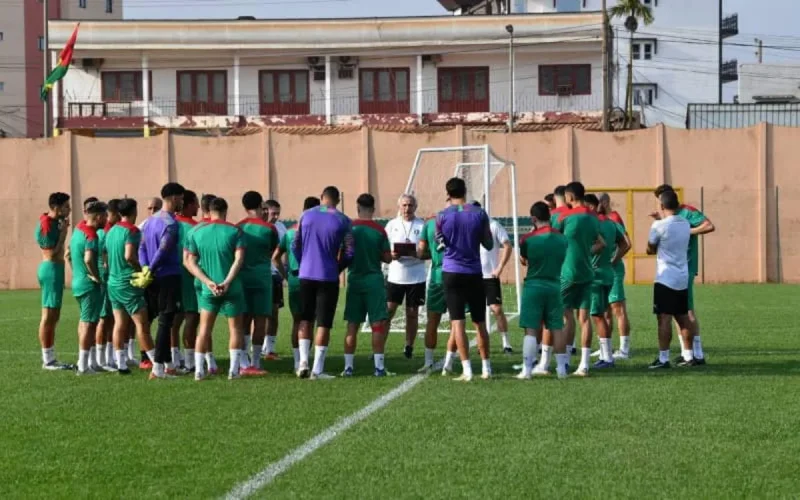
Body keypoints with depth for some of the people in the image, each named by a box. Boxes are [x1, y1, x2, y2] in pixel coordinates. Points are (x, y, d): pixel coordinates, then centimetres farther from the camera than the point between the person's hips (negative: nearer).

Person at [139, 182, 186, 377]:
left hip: (154, 279, 9)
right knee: (165, 321, -6)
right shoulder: (170, 223, -14)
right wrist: (151, 270, -9)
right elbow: (163, 251, -19)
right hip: (169, 277, -9)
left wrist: (145, 267, 0)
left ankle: (167, 363, 18)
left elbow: (142, 247, 11)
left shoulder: (150, 220, 15)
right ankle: (158, 366, -8)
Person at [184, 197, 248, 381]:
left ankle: (199, 370, 5)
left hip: (208, 289, 2)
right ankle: (233, 370, 2)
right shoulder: (235, 231, -3)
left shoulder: (196, 232, 4)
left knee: (204, 329, 10)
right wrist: (226, 282, -16)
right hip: (232, 288, -2)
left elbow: (188, 261, -1)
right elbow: (239, 259, -13)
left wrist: (208, 282, -7)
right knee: (236, 328, 8)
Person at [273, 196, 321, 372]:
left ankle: (297, 362, 15)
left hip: (293, 280, 5)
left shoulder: (290, 231, 11)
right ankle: (304, 360, -8)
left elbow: (275, 257, 13)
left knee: (297, 320, 13)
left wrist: (286, 276, 16)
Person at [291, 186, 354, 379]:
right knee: (324, 323, 3)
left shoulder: (306, 215, 3)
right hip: (328, 277, -2)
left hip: (306, 275, 2)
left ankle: (303, 361, 3)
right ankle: (317, 369, 1)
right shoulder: (342, 221, -4)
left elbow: (295, 245, 7)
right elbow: (349, 253, -3)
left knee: (305, 319, 16)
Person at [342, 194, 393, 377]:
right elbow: (387, 258, -2)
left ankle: (348, 366, 5)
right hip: (374, 281, -2)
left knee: (352, 325, 6)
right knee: (378, 324, 0)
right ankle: (379, 366, -5)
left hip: (354, 279, 2)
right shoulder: (379, 230, -4)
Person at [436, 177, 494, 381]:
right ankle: (486, 368, 16)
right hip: (474, 273, 2)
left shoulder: (443, 216, -4)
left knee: (458, 321, -2)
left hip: (451, 272, -2)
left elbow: (439, 242, 9)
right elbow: (489, 244, 6)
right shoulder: (479, 214, -1)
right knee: (480, 322, 12)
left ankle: (467, 370, -10)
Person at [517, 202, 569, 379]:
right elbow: (566, 262, 11)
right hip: (555, 287, 3)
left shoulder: (527, 239, -8)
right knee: (557, 328, 10)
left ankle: (527, 369, -6)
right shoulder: (562, 239, 1)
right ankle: (562, 367, 13)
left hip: (534, 286, -3)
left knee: (531, 329, -3)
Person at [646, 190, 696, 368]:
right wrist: (663, 219, 22)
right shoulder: (685, 224, 6)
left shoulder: (659, 226, -12)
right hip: (683, 278, 7)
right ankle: (688, 356, 16)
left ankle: (663, 358, -9)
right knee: (683, 318, 13)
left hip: (665, 278, -7)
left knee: (664, 318, -7)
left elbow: (650, 249, -1)